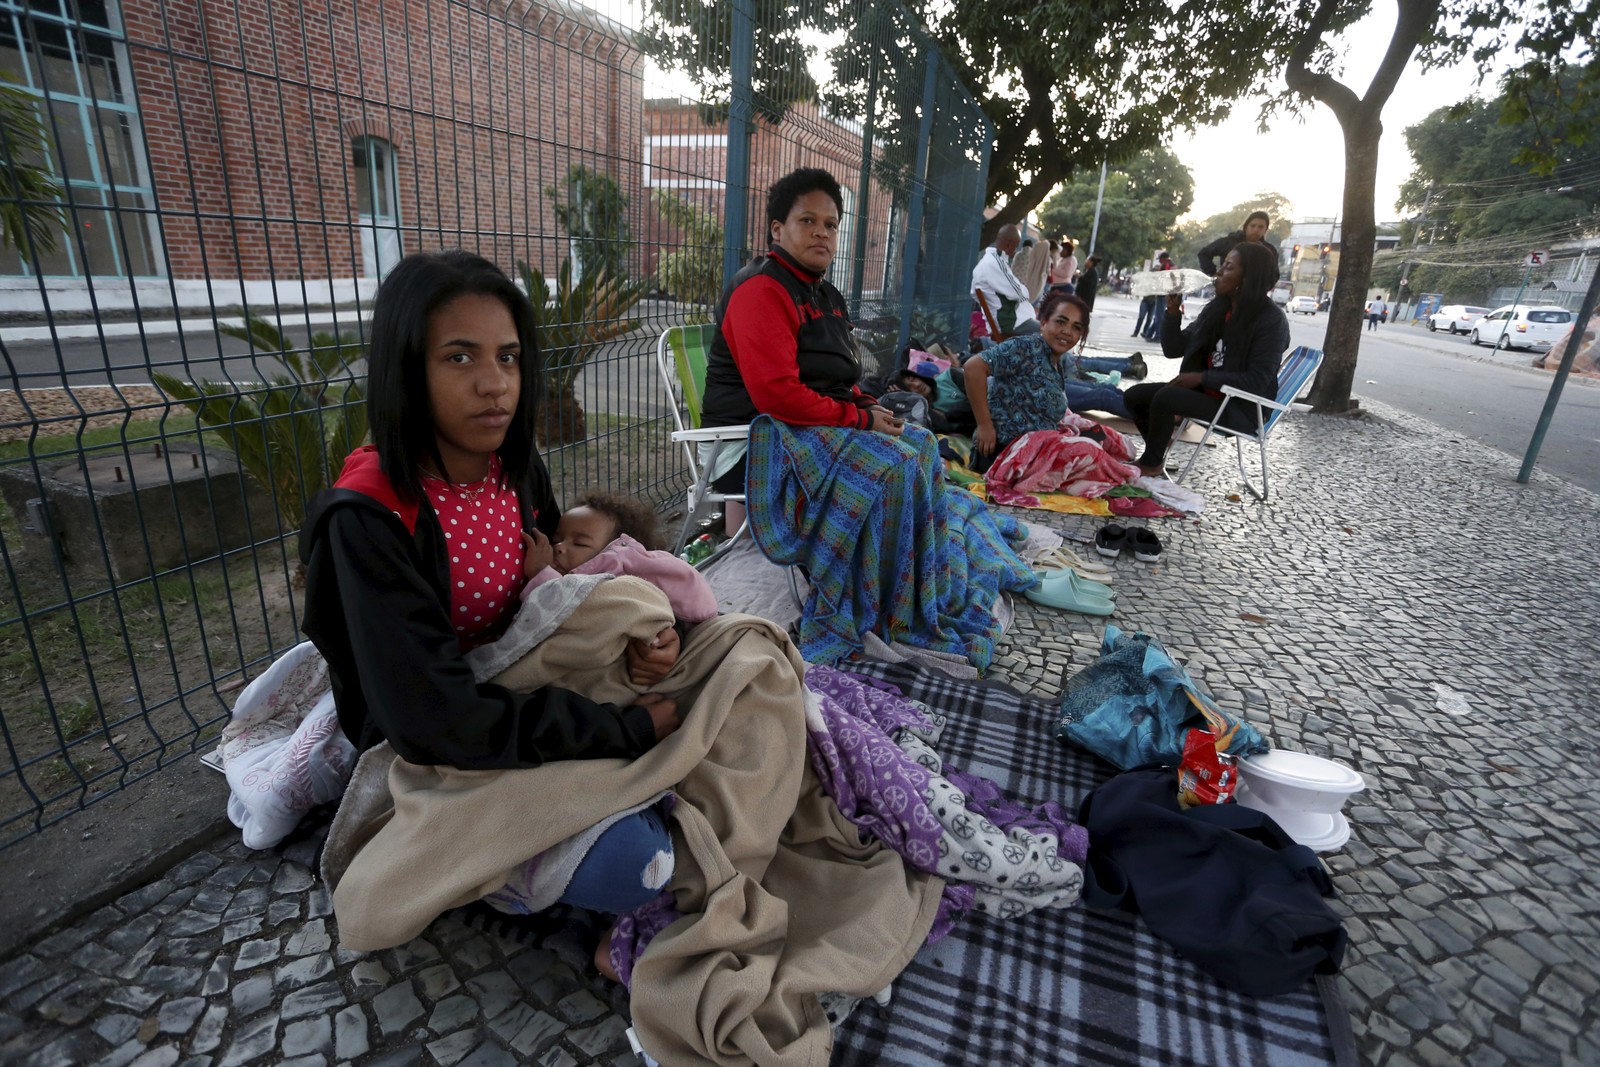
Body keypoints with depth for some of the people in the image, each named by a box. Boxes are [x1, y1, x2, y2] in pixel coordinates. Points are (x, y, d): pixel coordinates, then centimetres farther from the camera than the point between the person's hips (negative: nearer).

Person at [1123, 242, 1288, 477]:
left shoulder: (1272, 320, -14)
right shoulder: (1217, 307, 5)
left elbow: (1256, 382, -19)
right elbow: (1173, 349, 6)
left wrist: (1202, 377, -23)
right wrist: (1173, 311, -8)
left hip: (1242, 407, -7)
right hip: (1207, 391, 7)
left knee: (1165, 397, -29)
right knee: (1135, 395, -7)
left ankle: (1150, 465, -10)